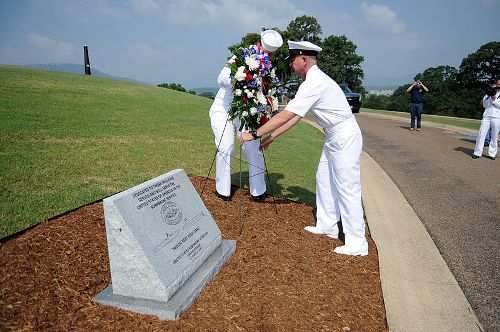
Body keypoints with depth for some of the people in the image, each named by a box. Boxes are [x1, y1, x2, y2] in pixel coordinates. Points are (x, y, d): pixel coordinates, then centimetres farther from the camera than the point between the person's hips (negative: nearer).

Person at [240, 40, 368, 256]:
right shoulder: (314, 80, 10)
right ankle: (327, 226, 30)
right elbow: (295, 116, 12)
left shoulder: (313, 83, -22)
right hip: (334, 137, 10)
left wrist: (254, 134, -17)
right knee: (324, 180, 17)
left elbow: (284, 116, -24)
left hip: (344, 137, -10)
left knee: (347, 188, -5)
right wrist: (271, 137, 12)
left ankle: (357, 243, 6)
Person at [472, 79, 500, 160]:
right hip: (486, 117, 2)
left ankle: (492, 153, 7)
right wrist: (488, 97, -2)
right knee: (481, 134, -6)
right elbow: (485, 105, 9)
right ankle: (477, 153, -5)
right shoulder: (489, 94, 17)